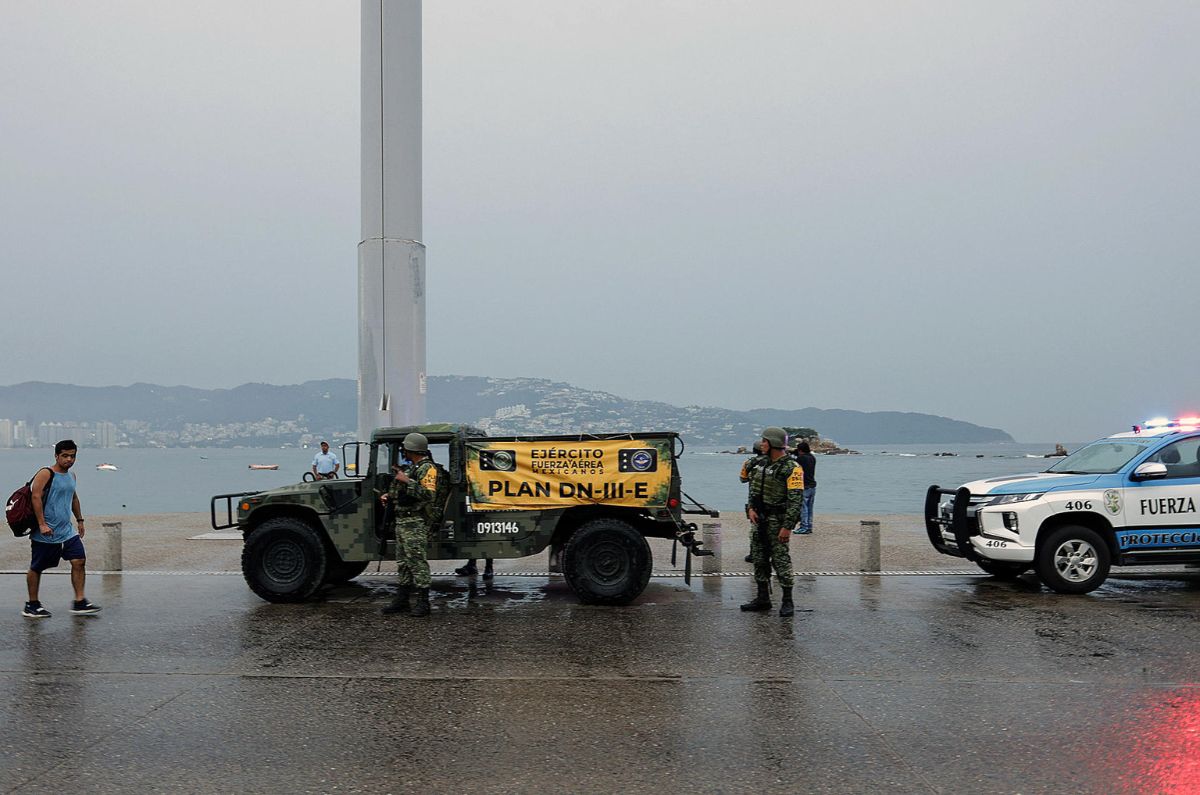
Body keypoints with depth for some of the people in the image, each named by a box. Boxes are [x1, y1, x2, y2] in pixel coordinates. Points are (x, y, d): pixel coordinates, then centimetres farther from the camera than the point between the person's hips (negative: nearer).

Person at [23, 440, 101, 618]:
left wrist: (79, 520, 26)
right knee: (36, 568, 6)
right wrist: (42, 524, -25)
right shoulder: (45, 474, -11)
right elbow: (36, 497, -19)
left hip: (67, 531, 7)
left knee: (79, 561, -4)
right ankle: (31, 606, 18)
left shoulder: (71, 476, 13)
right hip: (46, 533, -7)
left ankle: (79, 602, -1)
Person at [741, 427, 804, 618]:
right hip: (760, 518, 8)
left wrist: (787, 526, -22)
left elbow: (796, 499, -18)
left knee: (780, 559, -7)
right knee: (759, 558, 11)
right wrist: (751, 508, 1)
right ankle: (763, 599, 20)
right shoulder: (763, 463, 12)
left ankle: (787, 601, 3)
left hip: (777, 520, -8)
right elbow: (753, 487, 18)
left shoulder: (791, 468, -14)